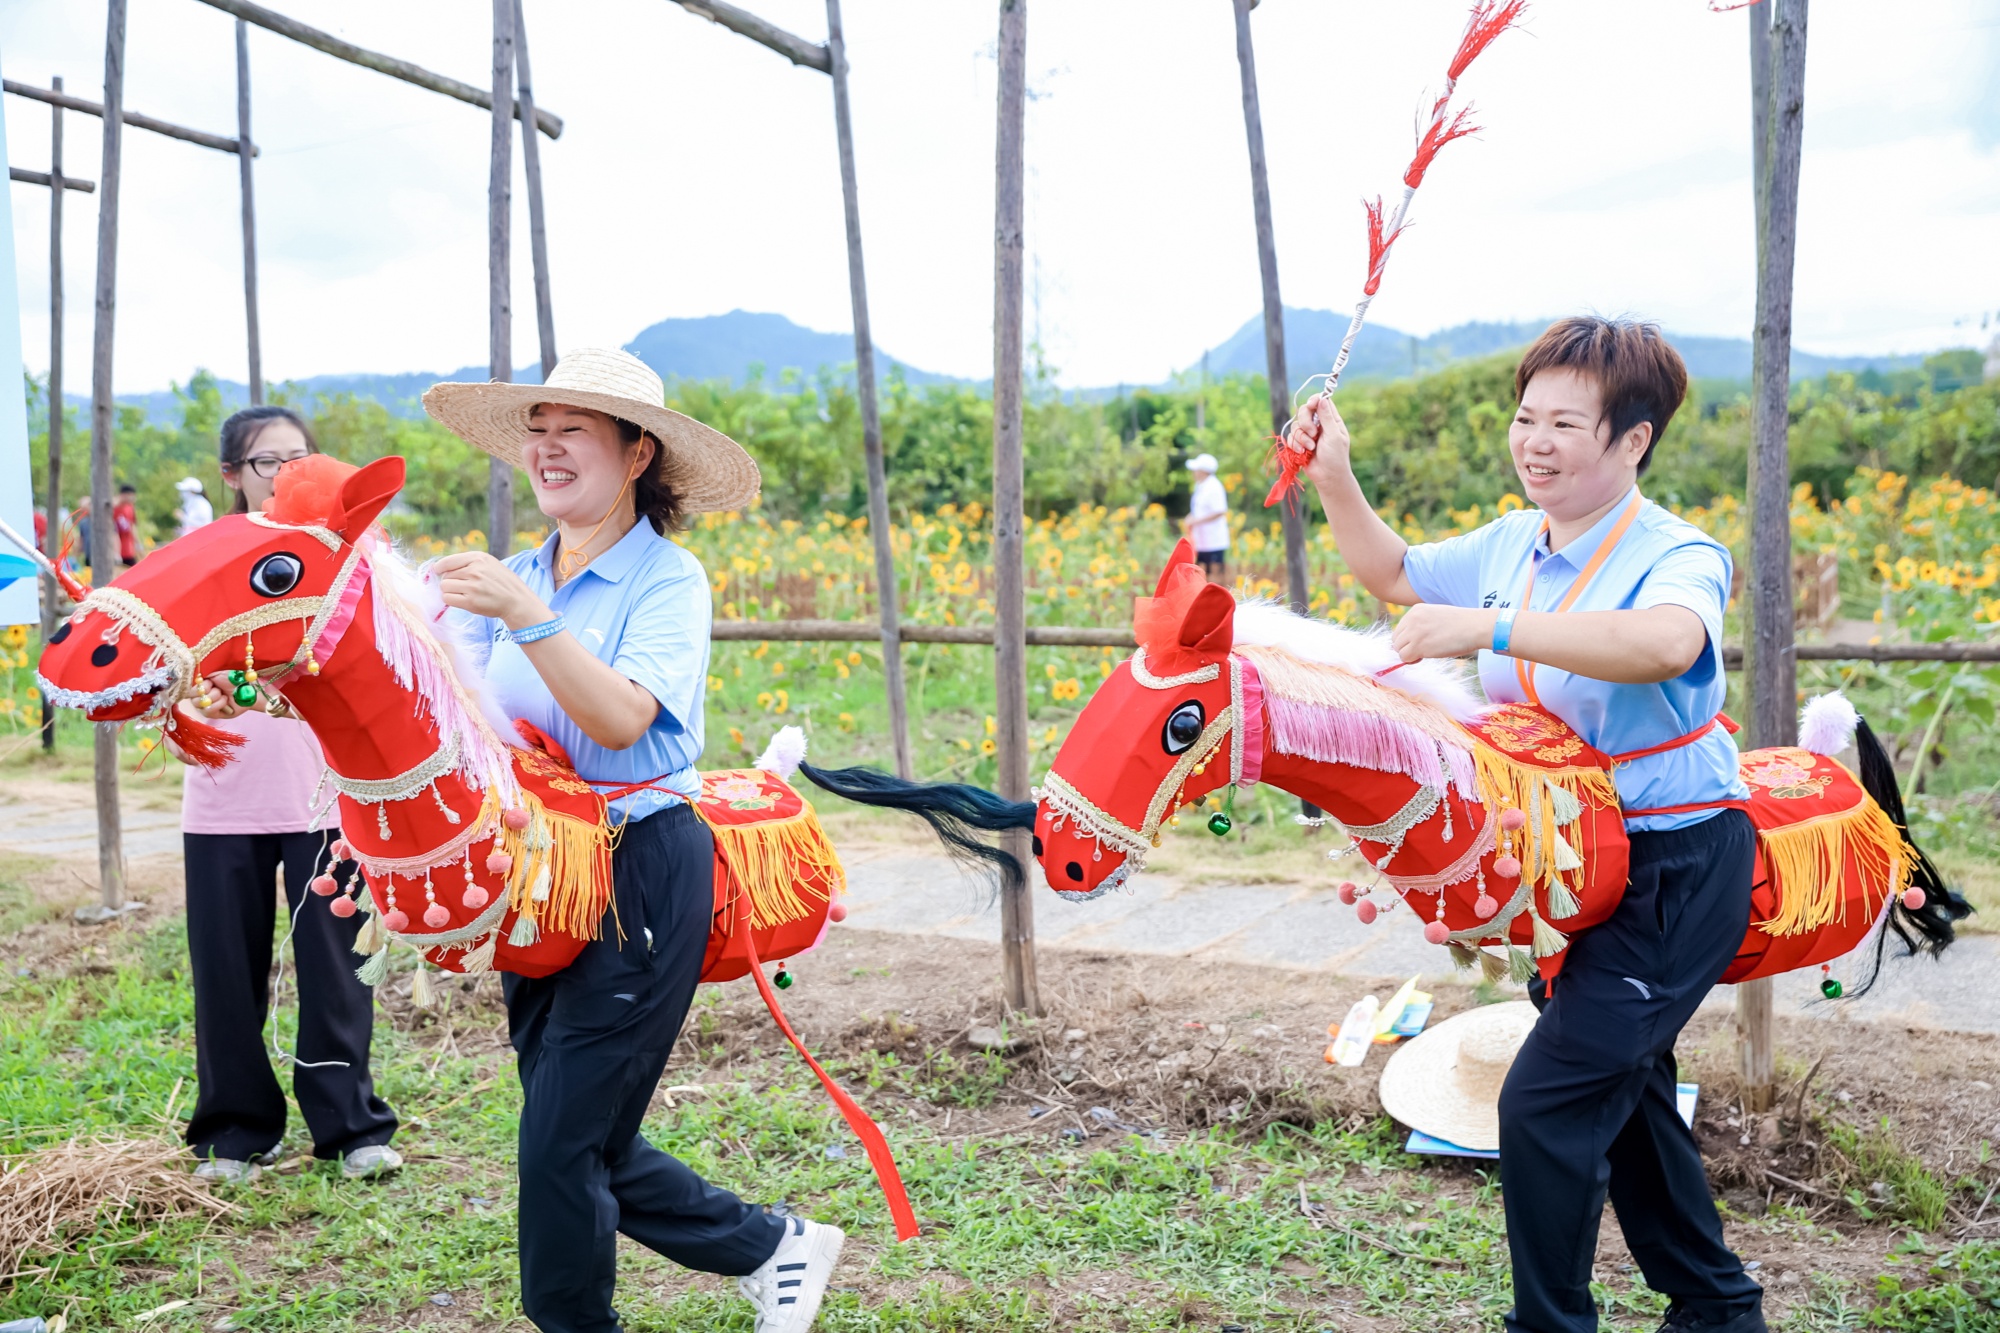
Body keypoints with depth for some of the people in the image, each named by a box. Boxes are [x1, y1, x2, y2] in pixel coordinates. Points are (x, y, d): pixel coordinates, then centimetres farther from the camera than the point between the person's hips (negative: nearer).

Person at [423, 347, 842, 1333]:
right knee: (590, 1148, 15)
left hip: (638, 877, -7)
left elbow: (621, 718, -25)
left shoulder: (668, 578, -9)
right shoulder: (514, 575, 8)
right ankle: (775, 1247, 33)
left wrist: (528, 618, -34)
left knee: (562, 1145, -2)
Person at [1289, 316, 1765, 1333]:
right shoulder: (1512, 544, 3)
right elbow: (1395, 576, 19)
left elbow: (1663, 644, -44)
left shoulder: (1678, 555, -20)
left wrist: (1486, 628, -47)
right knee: (1621, 1089, 21)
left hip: (1676, 870, -8)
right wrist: (1335, 482, 4)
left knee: (1544, 1103, -10)